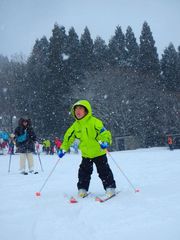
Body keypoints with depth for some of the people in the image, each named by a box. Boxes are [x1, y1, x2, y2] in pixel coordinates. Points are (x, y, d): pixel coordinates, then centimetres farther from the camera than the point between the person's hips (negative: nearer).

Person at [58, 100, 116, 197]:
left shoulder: (94, 121, -18)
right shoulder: (75, 125, 0)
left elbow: (104, 132, -23)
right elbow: (68, 137, 10)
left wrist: (104, 142, -41)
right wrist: (63, 149, 5)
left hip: (98, 152, -5)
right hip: (86, 154, 5)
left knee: (104, 171, 0)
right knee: (84, 172, 6)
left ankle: (110, 188, 12)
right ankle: (82, 189, 18)